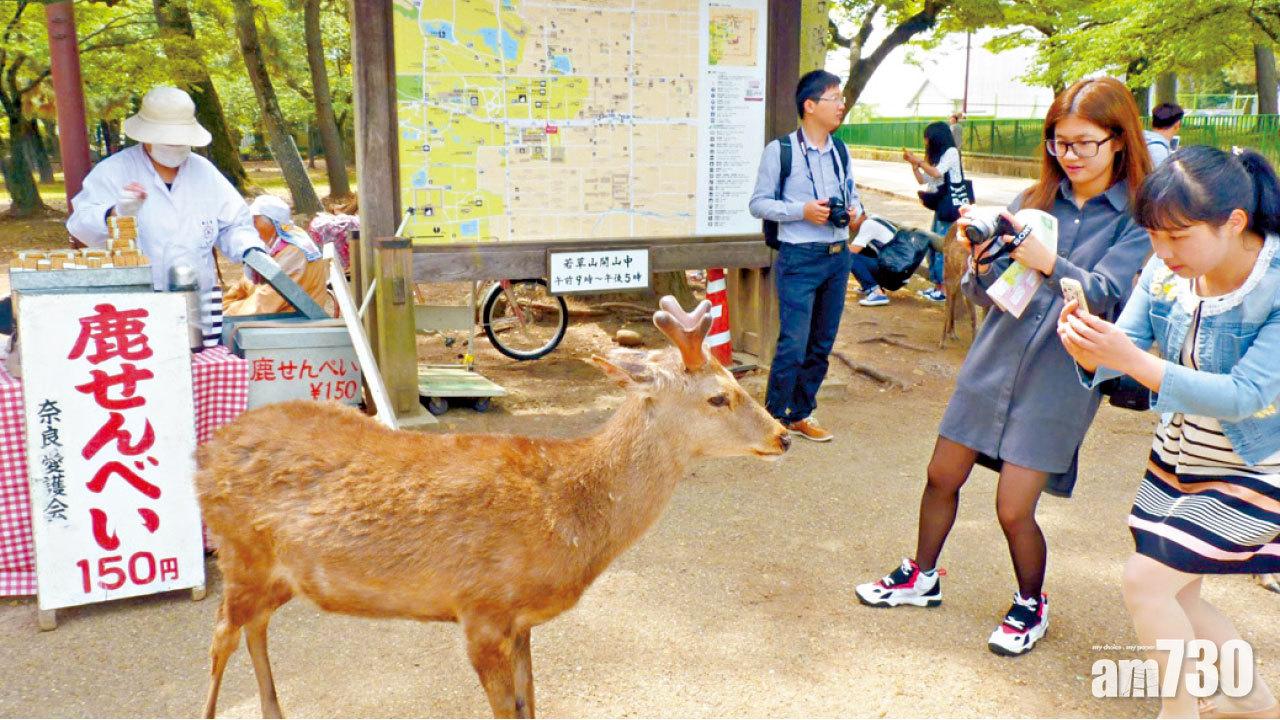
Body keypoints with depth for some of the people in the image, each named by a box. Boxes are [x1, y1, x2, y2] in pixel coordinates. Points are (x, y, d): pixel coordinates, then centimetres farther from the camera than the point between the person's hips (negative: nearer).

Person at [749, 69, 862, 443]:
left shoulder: (841, 151, 11)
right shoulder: (779, 151, -7)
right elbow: (758, 203, -6)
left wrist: (855, 209, -1)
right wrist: (802, 210, -19)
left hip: (838, 256, 6)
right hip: (799, 258, -6)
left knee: (822, 345, 11)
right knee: (793, 346, -9)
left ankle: (800, 414, 26)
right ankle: (772, 417, 9)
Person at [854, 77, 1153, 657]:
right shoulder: (1036, 199, 6)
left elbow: (1106, 294, -18)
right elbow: (985, 292, 4)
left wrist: (1049, 262, -35)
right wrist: (982, 265, -19)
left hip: (1060, 377, -4)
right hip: (993, 361, 4)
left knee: (1014, 509, -4)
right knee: (942, 477, 12)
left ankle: (1031, 606, 25)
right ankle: (922, 578, 35)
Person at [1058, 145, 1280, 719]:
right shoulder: (1166, 271, -10)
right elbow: (1127, 343, -10)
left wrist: (1133, 359, -41)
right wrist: (1090, 348, -34)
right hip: (1177, 458, 6)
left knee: (1146, 579, -12)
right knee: (1176, 596, 15)